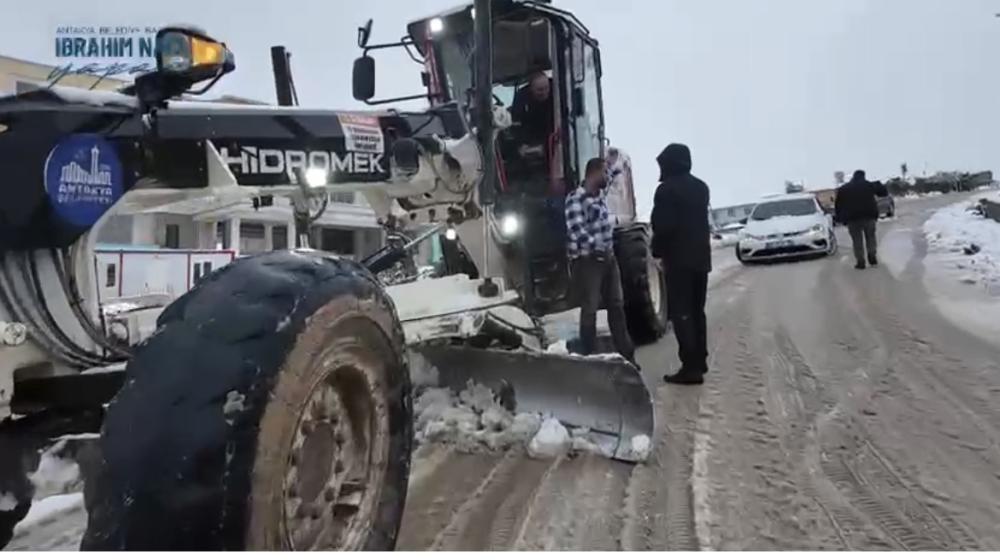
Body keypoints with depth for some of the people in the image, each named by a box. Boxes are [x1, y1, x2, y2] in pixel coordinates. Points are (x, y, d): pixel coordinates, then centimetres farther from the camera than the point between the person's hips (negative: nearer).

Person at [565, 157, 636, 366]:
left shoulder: (600, 195, 11)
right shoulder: (575, 199, -15)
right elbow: (577, 231, -23)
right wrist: (597, 249, -24)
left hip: (607, 257, 8)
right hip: (586, 260, -8)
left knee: (617, 305, 10)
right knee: (589, 310, -3)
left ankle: (626, 355, 19)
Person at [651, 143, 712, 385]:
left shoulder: (666, 189, -12)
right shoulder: (701, 187, 15)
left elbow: (663, 226, -17)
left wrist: (658, 251, -4)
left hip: (679, 258, -8)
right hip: (701, 256, 8)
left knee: (681, 313, -6)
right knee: (697, 310, 15)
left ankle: (691, 367, -9)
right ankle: (700, 360, 20)